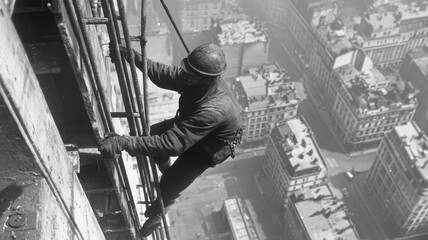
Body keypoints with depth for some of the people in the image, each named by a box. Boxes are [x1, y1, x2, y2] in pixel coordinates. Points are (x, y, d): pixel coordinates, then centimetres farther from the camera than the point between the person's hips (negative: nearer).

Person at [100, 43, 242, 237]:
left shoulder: (213, 110, -48)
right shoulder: (197, 79, -27)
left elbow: (172, 143, -49)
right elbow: (165, 75, -12)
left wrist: (124, 143, -51)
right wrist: (136, 58, -27)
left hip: (208, 148, -6)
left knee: (169, 186, 4)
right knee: (151, 134, 12)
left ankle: (157, 212, 42)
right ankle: (167, 171, 43)